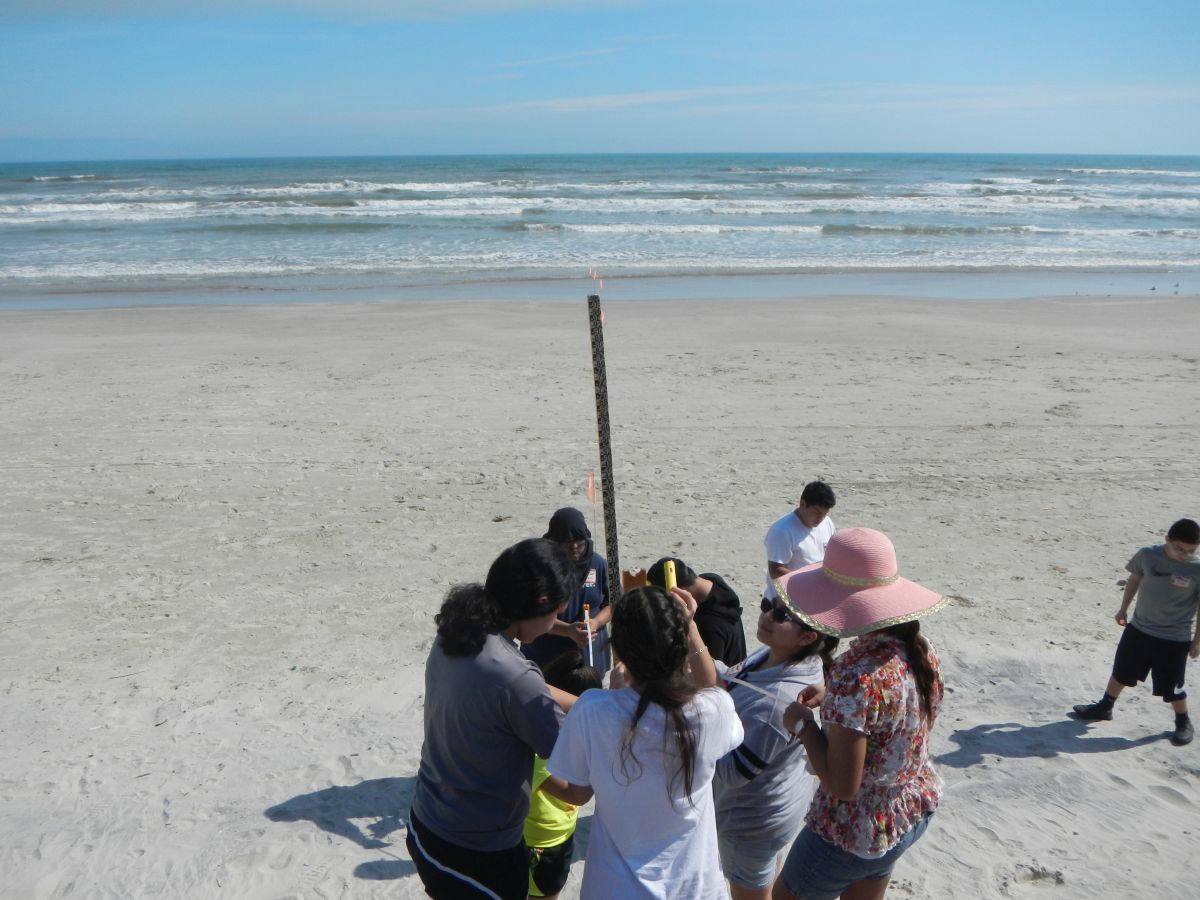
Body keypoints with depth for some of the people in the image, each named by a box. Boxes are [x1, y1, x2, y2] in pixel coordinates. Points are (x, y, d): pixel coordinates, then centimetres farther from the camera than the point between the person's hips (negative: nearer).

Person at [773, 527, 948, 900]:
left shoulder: (857, 675, -34)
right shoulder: (921, 651, -9)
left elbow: (841, 784, -30)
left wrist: (803, 724, -17)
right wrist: (832, 701, 4)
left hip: (855, 830, -7)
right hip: (915, 811, 7)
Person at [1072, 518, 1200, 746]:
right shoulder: (1147, 555, -9)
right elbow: (1135, 579, 9)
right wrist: (1123, 608, 12)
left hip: (1175, 638, -3)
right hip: (1139, 628, 3)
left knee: (1171, 686, 4)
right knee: (1121, 670, 16)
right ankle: (1104, 707, 35)